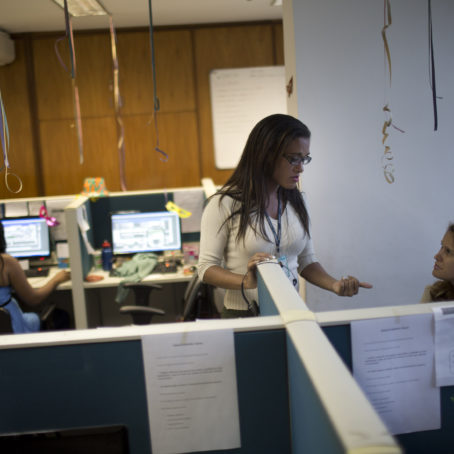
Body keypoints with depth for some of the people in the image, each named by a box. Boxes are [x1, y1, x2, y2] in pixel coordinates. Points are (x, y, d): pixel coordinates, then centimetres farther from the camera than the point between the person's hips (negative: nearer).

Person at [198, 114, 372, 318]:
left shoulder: (297, 201, 10)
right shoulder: (224, 204, -9)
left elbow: (306, 260, 15)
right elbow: (207, 267, -7)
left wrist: (335, 285, -3)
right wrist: (246, 282, -24)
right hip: (243, 315, -5)